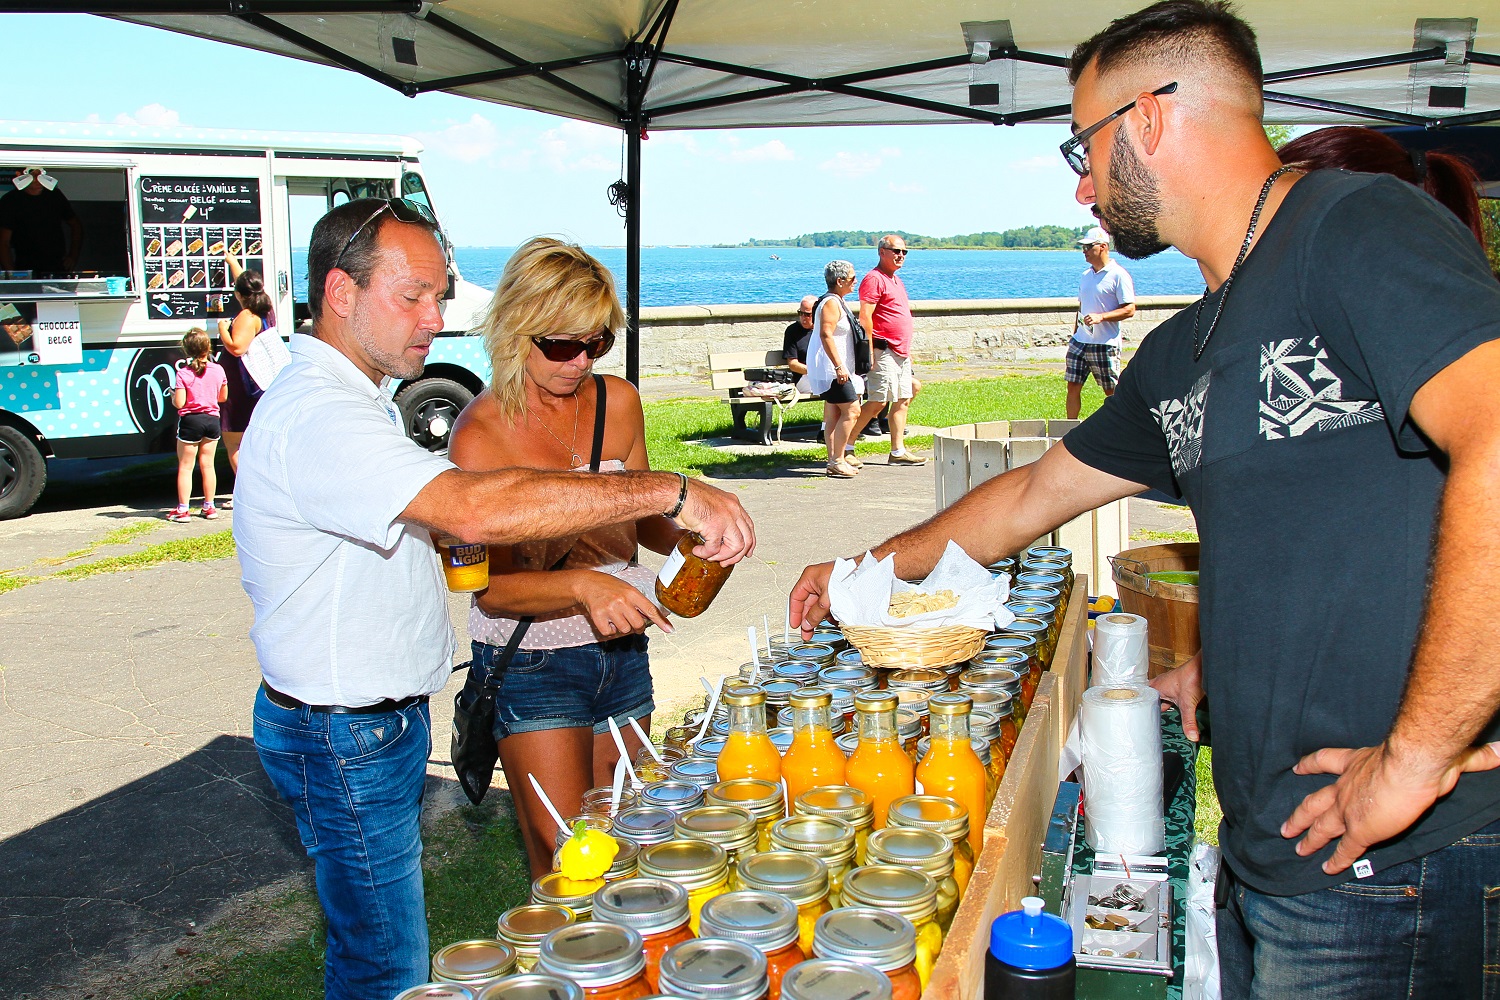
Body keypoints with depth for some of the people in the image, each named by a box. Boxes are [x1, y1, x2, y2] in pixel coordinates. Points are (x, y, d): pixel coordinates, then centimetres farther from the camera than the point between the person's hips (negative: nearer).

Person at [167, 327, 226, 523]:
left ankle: (182, 509, 5)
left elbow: (179, 403, -16)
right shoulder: (218, 370, -3)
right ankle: (209, 507, 17)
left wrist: (173, 394, 5)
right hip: (212, 419, 4)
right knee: (207, 465, 12)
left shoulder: (183, 373, -14)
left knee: (185, 467, 5)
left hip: (190, 421, -3)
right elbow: (223, 397, 8)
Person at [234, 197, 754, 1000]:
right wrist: (671, 491, -39)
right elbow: (476, 508, -40)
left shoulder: (346, 400, 12)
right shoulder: (317, 417, -26)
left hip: (379, 718, 10)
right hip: (345, 740, -10)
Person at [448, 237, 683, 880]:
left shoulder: (617, 403, 3)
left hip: (621, 653, 5)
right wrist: (581, 586, -34)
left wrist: (685, 543, -5)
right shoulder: (480, 434, -12)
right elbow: (490, 584, -16)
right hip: (532, 667, -5)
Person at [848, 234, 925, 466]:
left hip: (901, 352, 10)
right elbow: (865, 318, -17)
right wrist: (870, 352, -21)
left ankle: (898, 452, 12)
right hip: (884, 351, -10)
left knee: (902, 400, 8)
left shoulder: (896, 280, 20)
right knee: (878, 402, -11)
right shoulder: (874, 279, -10)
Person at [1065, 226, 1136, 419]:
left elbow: (1129, 309, -12)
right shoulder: (1086, 275, 15)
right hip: (1079, 341, 7)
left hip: (1105, 344, -7)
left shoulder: (1118, 275, -8)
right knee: (1073, 386, 4)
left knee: (1112, 392, 2)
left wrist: (1101, 317, -23)